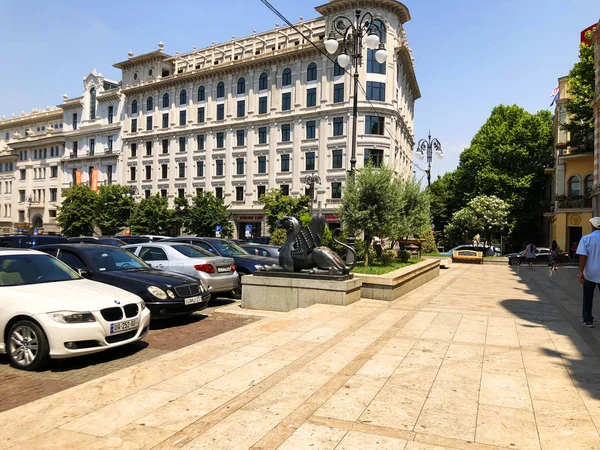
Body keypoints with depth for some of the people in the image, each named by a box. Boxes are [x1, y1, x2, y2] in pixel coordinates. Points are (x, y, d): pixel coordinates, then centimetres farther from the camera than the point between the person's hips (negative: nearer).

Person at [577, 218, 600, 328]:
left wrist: (581, 272, -12)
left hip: (590, 273, -1)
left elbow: (583, 257, -14)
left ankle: (588, 320, 17)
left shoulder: (586, 238, -9)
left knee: (588, 298, 12)